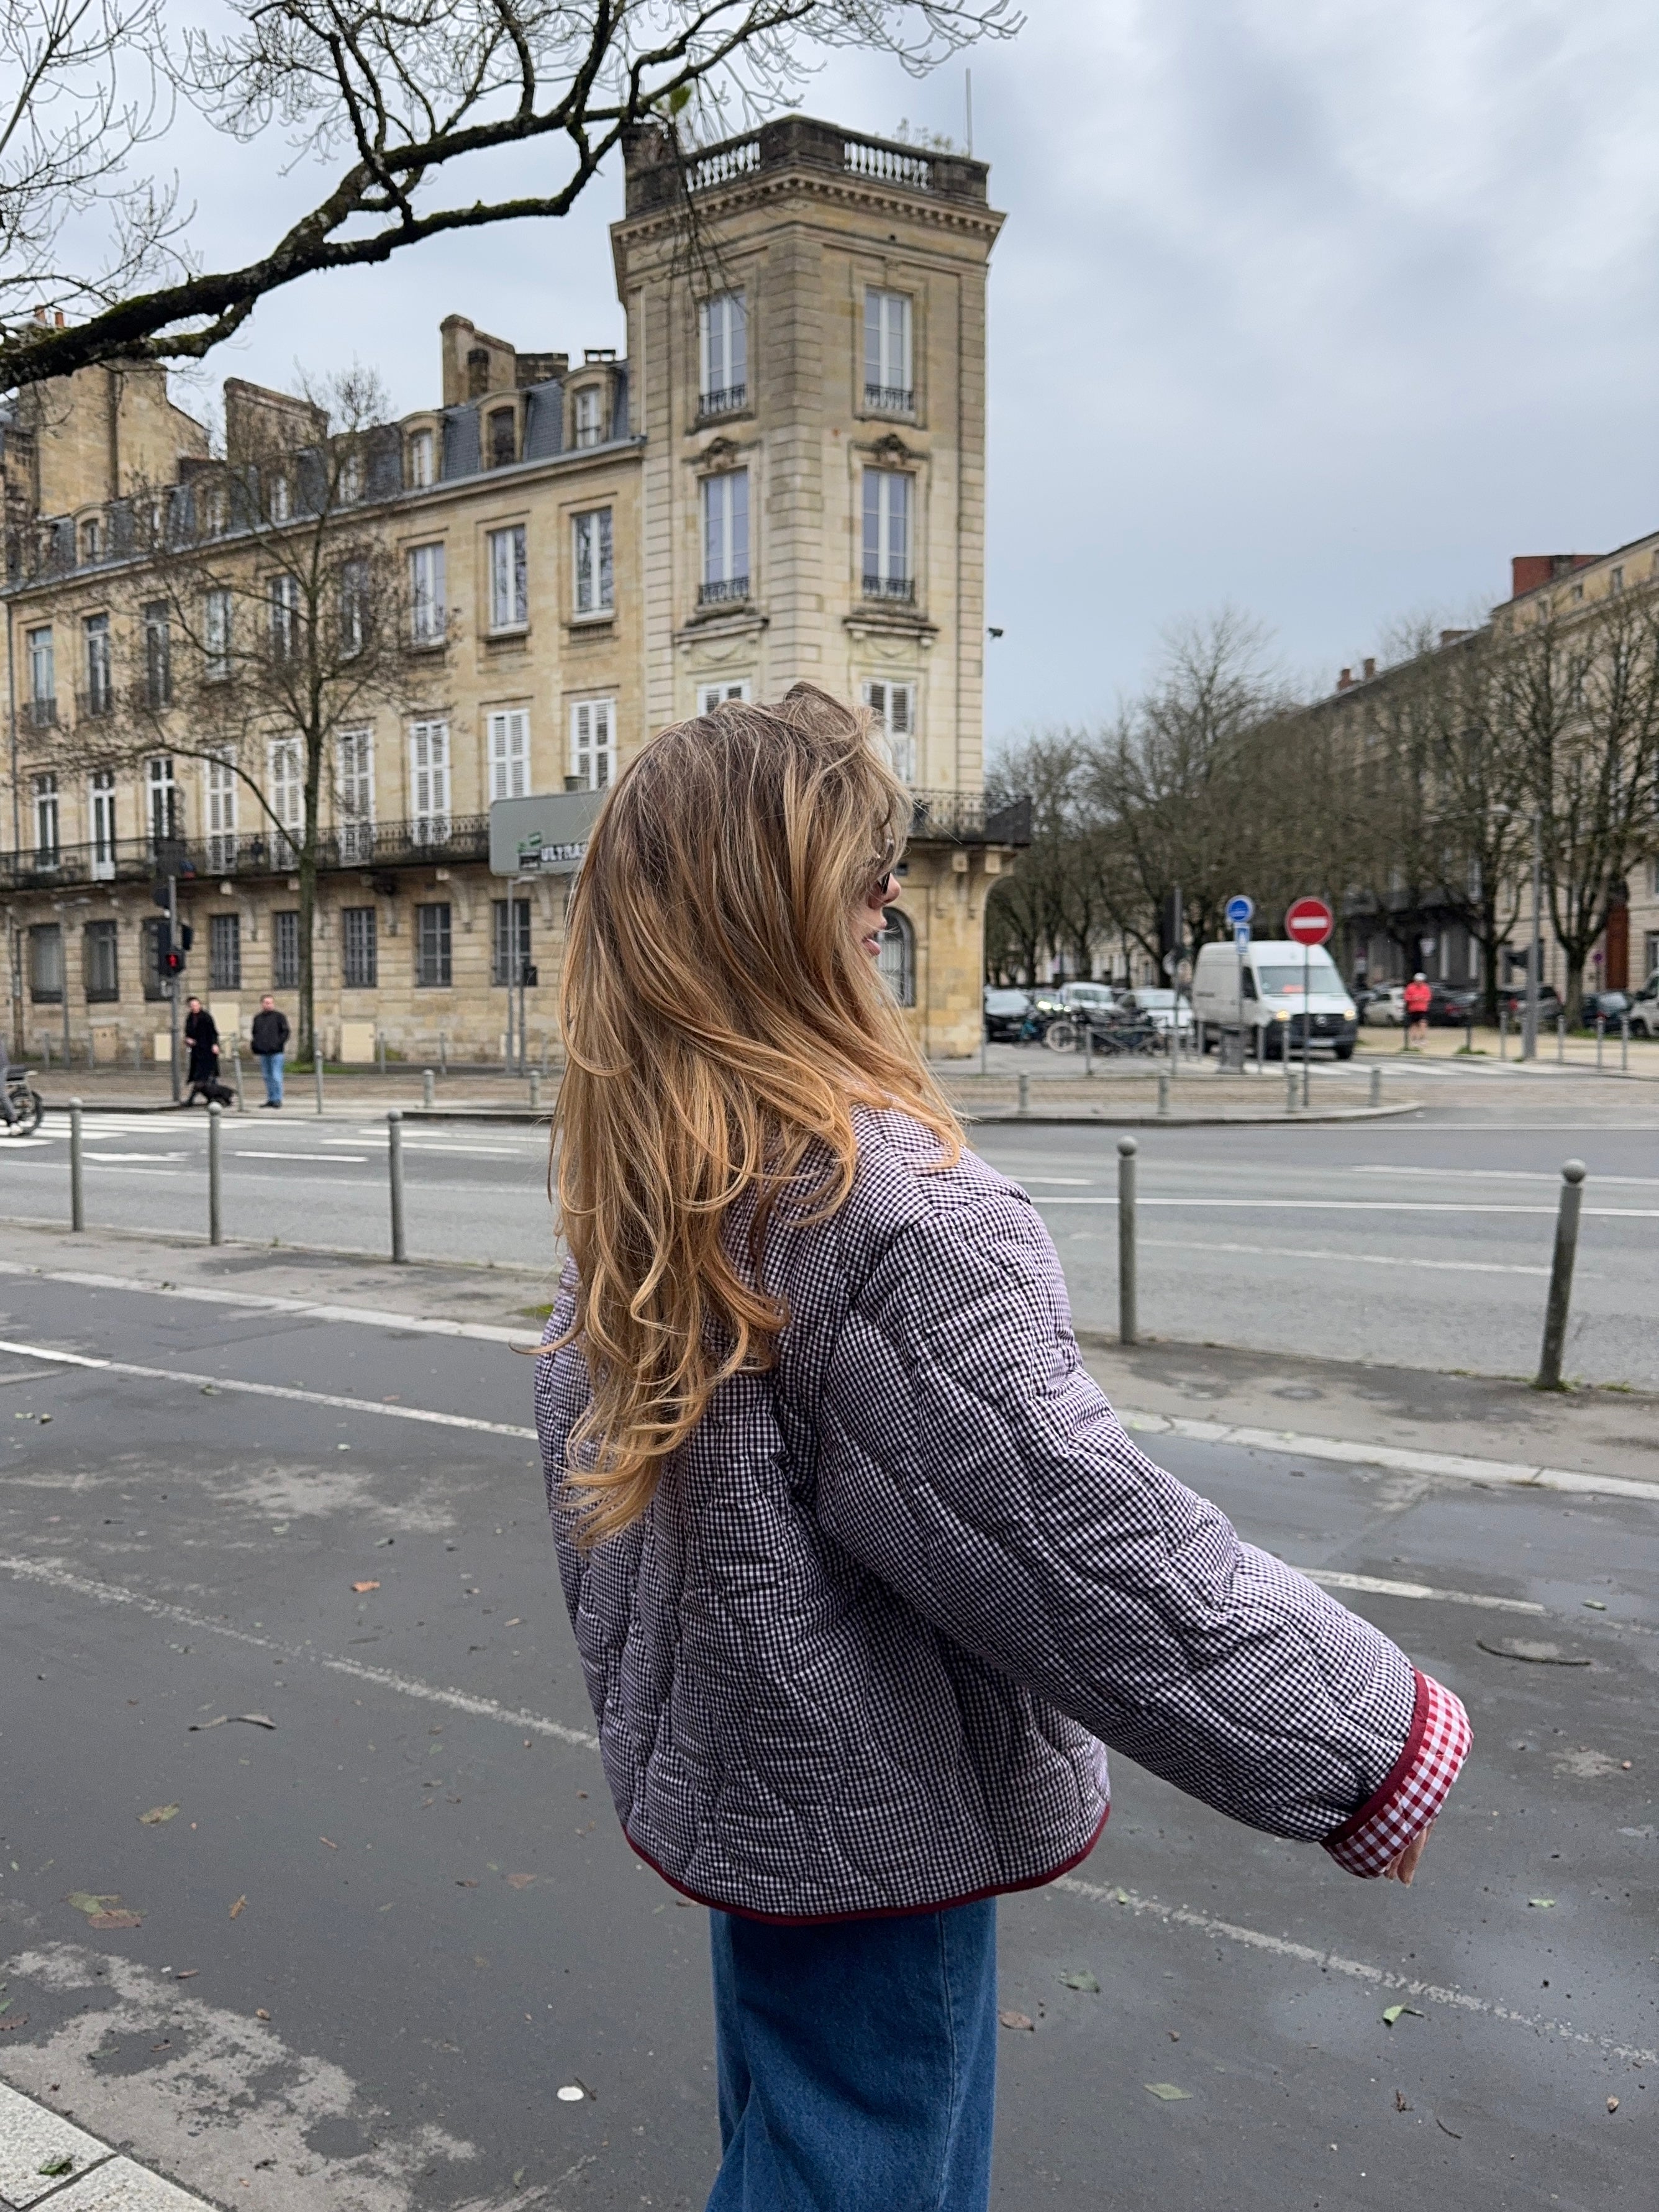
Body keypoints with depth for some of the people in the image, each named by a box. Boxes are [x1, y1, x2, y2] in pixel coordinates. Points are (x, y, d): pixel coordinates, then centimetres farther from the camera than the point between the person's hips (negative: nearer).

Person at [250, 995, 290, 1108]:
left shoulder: (279, 1017, 0)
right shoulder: (257, 1018, 15)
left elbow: (285, 1032, -2)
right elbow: (255, 1033, 24)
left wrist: (279, 1044, -13)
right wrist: (256, 1045, 8)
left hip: (276, 1052, -6)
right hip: (263, 1052, 6)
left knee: (276, 1076, -9)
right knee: (267, 1077, 10)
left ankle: (277, 1099, -4)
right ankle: (270, 1099, 16)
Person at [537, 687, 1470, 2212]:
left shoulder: (637, 1178, -3)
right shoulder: (879, 1208, -32)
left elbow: (585, 1444, 8)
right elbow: (1083, 1541, -30)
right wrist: (1364, 1742, -16)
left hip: (727, 1779, 8)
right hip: (869, 1823, -8)